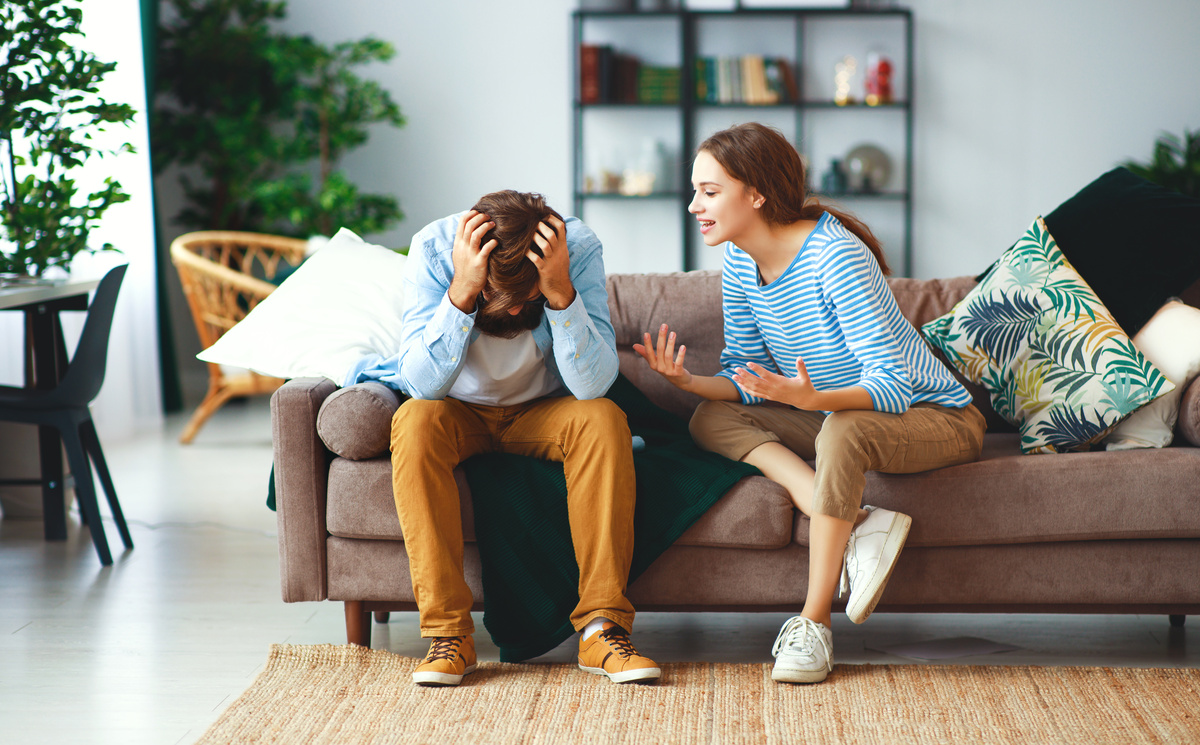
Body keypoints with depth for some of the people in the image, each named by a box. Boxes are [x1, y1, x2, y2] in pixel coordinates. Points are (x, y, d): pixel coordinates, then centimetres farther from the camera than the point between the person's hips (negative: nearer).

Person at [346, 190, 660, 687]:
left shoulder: (579, 249, -23)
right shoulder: (433, 248, -24)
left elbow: (593, 385, -28)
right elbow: (421, 383, -29)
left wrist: (560, 291, -40)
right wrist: (463, 290, -40)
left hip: (541, 412, 1)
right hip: (460, 413, 0)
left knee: (604, 421, -30)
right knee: (415, 422, -32)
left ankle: (601, 627, -27)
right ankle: (448, 633, -29)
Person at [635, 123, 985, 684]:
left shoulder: (835, 256, -27)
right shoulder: (740, 263, -3)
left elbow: (892, 385, -30)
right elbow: (745, 377, -1)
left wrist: (813, 399, -49)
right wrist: (690, 382, -23)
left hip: (932, 415, -8)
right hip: (836, 416, 8)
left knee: (842, 432, -40)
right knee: (713, 419, -13)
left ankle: (812, 623, -29)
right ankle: (860, 524, -25)